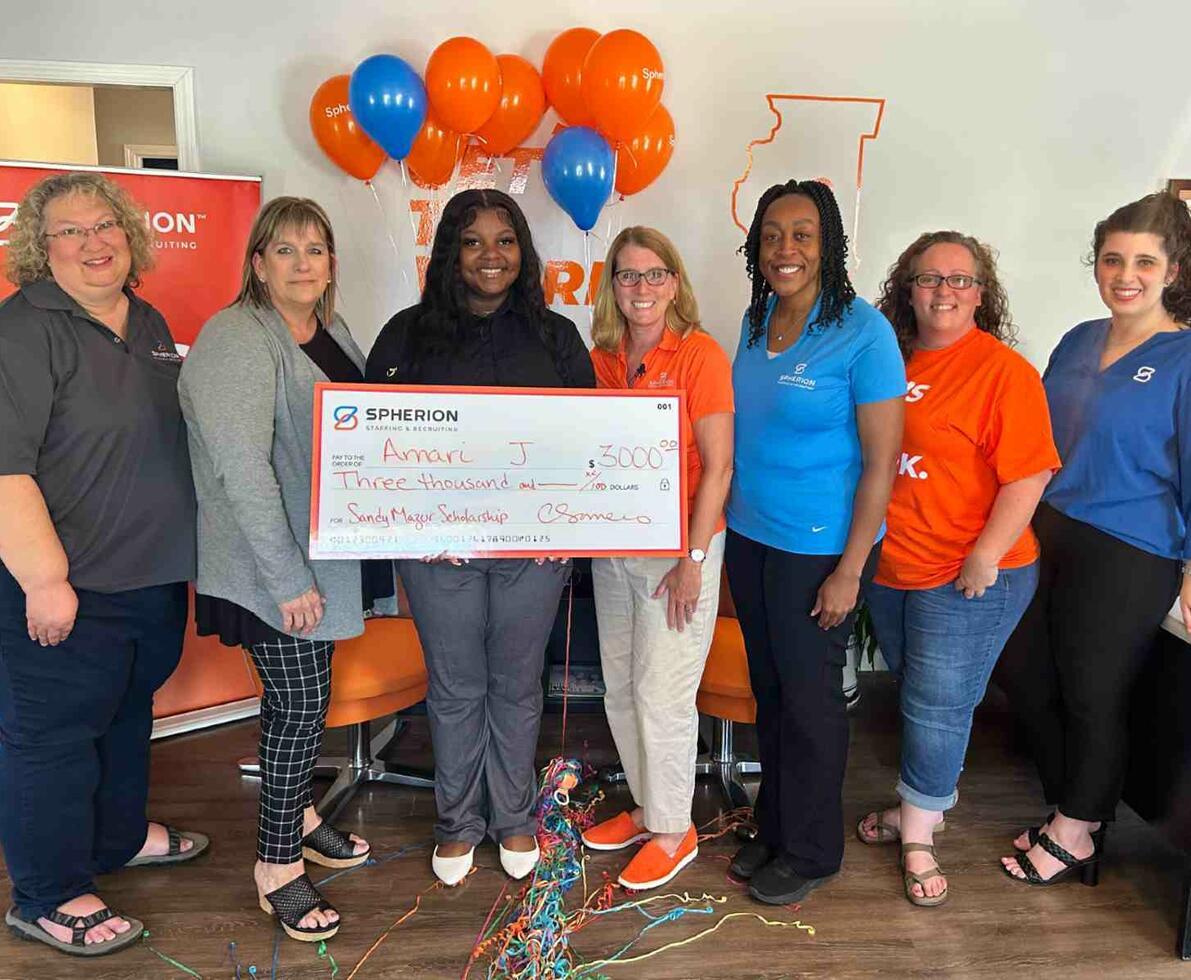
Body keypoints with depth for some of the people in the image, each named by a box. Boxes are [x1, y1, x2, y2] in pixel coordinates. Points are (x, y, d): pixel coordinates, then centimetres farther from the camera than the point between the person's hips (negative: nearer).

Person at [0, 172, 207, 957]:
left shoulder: (150, 325, 11)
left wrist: (187, 551, 20)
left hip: (157, 578, 8)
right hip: (69, 587, -8)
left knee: (128, 714, 23)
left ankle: (120, 835, 43)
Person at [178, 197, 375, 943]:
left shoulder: (333, 329, 9)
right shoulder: (236, 340, -17)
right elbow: (242, 468, -23)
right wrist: (287, 577, -23)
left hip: (326, 550, 7)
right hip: (270, 566, -7)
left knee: (302, 699, 19)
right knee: (302, 706, 0)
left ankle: (299, 815, 39)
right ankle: (278, 865, 19)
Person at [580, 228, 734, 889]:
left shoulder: (701, 355, -11)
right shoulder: (601, 358, 6)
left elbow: (718, 467, -13)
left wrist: (693, 560, -15)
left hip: (679, 548, -6)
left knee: (662, 694, 2)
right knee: (620, 687, 15)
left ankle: (674, 832, 23)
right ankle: (646, 806, 36)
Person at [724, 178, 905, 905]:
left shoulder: (863, 332, -15)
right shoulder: (756, 320, 5)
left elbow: (882, 461, -15)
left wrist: (849, 570, -16)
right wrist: (731, 518, 9)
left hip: (818, 546, -6)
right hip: (750, 536, 6)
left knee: (808, 697, 8)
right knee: (768, 687, 18)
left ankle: (811, 852, 30)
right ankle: (775, 827, 38)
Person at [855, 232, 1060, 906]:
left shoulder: (1004, 371, -13)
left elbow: (1029, 476, -17)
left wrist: (984, 557, -21)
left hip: (967, 578, -6)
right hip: (890, 566, 6)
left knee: (937, 704, 5)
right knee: (918, 694, 20)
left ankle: (919, 830, 24)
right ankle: (928, 802, 39)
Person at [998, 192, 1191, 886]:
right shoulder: (1080, 341, 9)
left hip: (1127, 559, -7)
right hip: (1047, 536, 7)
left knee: (1092, 695, 7)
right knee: (1025, 674, 13)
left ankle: (1074, 832, 30)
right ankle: (1078, 813, 34)